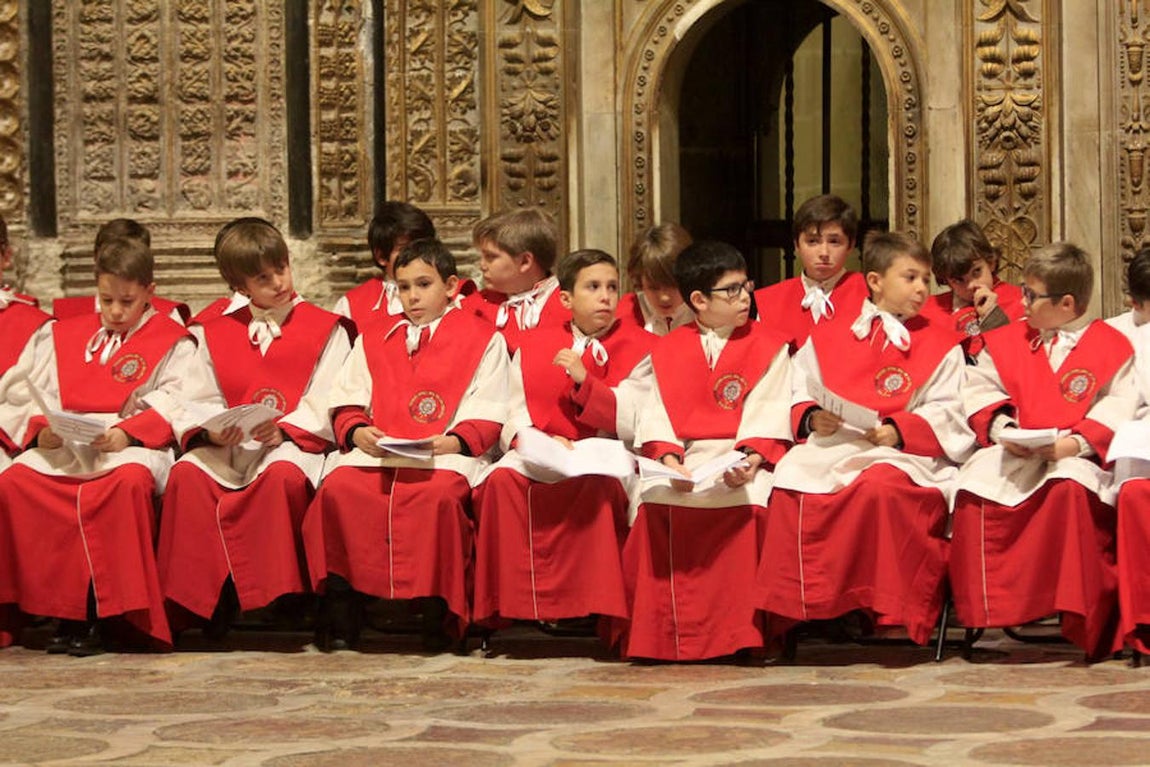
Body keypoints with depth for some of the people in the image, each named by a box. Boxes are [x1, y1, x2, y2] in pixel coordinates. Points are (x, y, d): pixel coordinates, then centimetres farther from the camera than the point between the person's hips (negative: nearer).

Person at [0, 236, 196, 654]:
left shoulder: (171, 341, 11)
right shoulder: (66, 335, 24)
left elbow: (173, 403, -3)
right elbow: (39, 392, 16)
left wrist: (127, 432, -19)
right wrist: (42, 430, -6)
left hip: (131, 445, -4)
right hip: (64, 444, 4)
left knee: (130, 479, -40)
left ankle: (101, 613, -33)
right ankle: (66, 609, -26)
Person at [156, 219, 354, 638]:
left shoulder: (325, 328, 9)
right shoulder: (217, 333, 19)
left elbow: (328, 404, -2)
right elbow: (198, 401, 13)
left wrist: (285, 430, -18)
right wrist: (209, 431, -10)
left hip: (293, 444, -3)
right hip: (229, 446, 3)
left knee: (283, 473, -39)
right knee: (186, 473, -29)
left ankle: (275, 596, -31)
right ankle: (201, 593, -28)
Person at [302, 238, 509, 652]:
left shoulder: (482, 339, 14)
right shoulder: (373, 342, 26)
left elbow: (487, 415, 4)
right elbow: (346, 400, 17)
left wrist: (457, 440, -14)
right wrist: (356, 431, -5)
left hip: (446, 455, -3)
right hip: (376, 452, 3)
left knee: (439, 493, -38)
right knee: (337, 488, -29)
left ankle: (438, 611, -24)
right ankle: (340, 608, -20)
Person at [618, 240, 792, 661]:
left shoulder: (769, 346, 9)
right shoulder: (668, 350, 15)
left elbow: (768, 411, -2)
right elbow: (657, 413, 5)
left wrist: (750, 460, -19)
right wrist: (669, 459, -14)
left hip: (745, 457, -2)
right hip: (684, 459, 2)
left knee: (746, 502, -33)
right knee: (655, 502, -26)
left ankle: (740, 633, -23)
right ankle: (662, 636, -14)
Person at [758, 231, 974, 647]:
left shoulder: (940, 346, 14)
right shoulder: (827, 338, 20)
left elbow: (944, 413, 3)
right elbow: (801, 394, 16)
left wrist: (899, 431, -14)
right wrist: (811, 417, -7)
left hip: (900, 452, -2)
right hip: (831, 446, 2)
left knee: (880, 485, -40)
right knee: (790, 481, -32)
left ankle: (891, 615, -32)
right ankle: (789, 609, -25)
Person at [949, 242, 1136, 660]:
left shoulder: (1111, 347, 6)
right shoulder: (1006, 340, 19)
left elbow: (1117, 411, -3)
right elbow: (982, 391, 12)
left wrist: (1077, 442, -19)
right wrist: (1000, 426, -9)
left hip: (1076, 457, -3)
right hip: (1016, 454, 4)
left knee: (1071, 487, -40)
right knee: (977, 483, -30)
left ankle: (1084, 622, -34)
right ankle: (983, 607, -24)